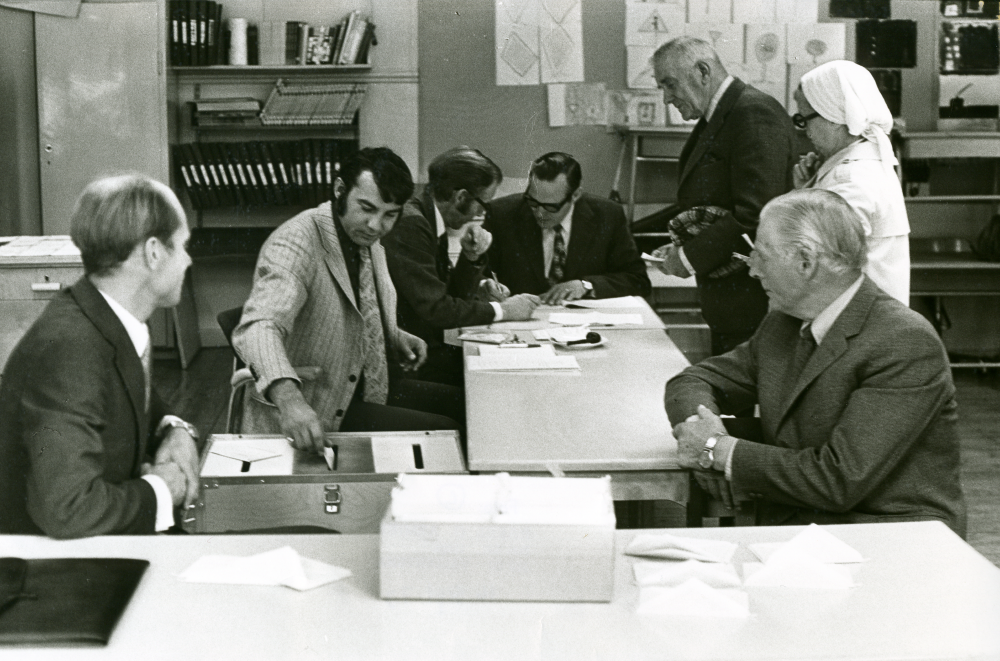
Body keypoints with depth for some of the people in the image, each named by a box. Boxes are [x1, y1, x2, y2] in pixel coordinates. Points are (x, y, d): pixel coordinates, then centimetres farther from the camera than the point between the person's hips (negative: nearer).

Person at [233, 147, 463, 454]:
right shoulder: (295, 243, -22)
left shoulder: (367, 241, 7)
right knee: (445, 434, -19)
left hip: (364, 391, 10)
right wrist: (289, 398, -56)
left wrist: (395, 338, 5)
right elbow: (258, 327, -39)